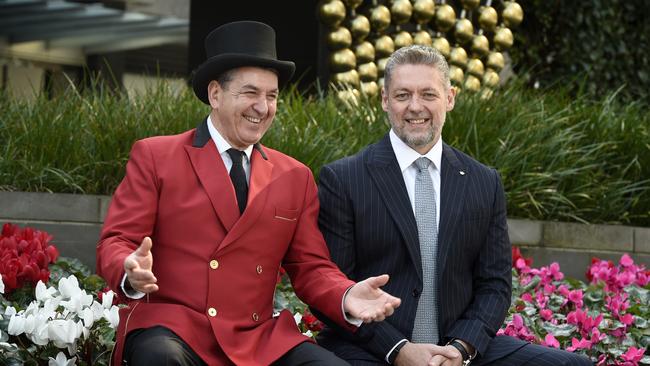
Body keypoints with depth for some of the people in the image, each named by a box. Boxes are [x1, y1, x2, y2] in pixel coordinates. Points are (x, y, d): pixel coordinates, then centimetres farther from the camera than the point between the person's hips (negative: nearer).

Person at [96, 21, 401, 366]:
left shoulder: (296, 178, 15)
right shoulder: (154, 156, 4)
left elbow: (310, 267, 14)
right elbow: (115, 243, 0)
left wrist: (348, 298, -9)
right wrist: (133, 274, -25)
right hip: (170, 327, -3)